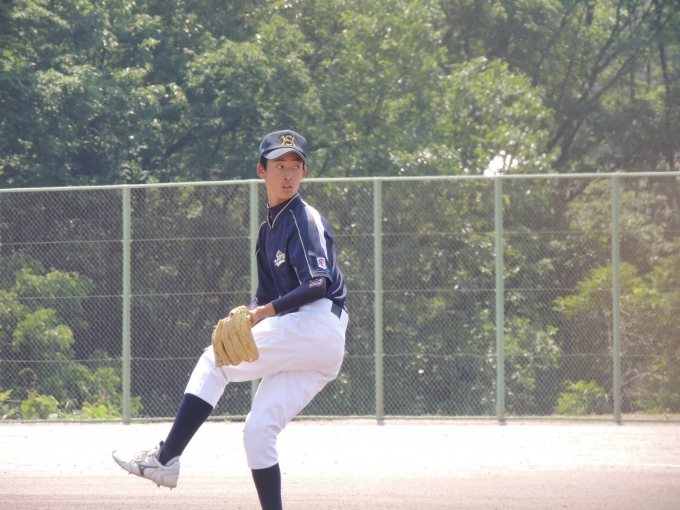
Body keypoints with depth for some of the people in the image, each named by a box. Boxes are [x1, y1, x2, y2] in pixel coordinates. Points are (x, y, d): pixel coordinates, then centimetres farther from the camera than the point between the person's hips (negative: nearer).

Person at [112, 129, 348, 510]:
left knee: (215, 362, -7)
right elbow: (268, 294, 24)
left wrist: (267, 311, -25)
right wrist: (246, 315, 3)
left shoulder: (306, 221, -6)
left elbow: (318, 285, -19)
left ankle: (166, 459, -9)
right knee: (258, 430, 3)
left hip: (316, 326, -9)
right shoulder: (270, 228, 22)